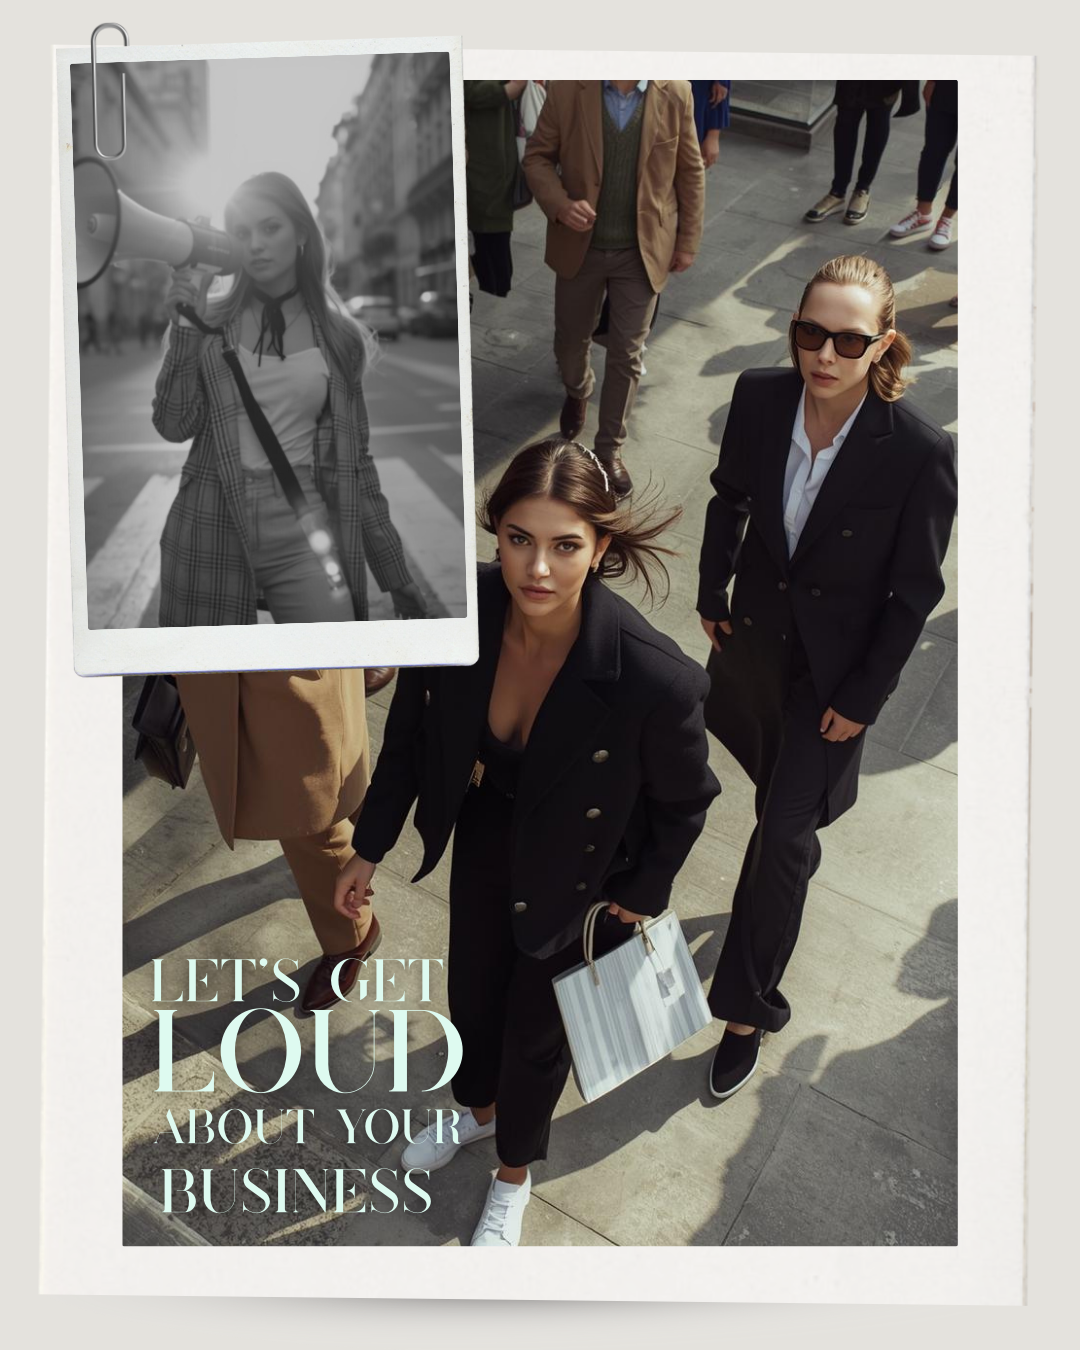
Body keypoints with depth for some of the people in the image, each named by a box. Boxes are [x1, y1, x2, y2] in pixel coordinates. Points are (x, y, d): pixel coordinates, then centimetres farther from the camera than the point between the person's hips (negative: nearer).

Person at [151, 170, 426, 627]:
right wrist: (185, 328, -11)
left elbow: (352, 457, 8)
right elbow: (175, 426, -3)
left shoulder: (338, 336, 6)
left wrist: (395, 571, 7)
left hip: (303, 530, 0)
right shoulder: (210, 325, 4)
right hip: (213, 529, 0)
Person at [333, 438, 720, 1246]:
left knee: (536, 1027, 20)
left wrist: (644, 894, -3)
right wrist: (371, 848, 2)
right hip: (486, 838, 4)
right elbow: (411, 732, -7)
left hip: (580, 876, -3)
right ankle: (478, 1108, 64)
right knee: (470, 991, 27)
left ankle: (514, 1168, 55)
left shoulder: (655, 678, -38)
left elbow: (685, 801, -16)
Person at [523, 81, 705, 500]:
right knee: (571, 339, 17)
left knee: (627, 354, 6)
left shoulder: (675, 92, -9)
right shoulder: (567, 87, -11)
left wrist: (688, 240, 3)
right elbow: (537, 156, -3)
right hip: (580, 245, 1)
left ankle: (610, 448, 23)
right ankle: (577, 392, 52)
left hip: (644, 250, 0)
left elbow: (690, 171, 1)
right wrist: (559, 205, -21)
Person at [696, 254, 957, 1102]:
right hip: (756, 630, 4)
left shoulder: (919, 452, -26)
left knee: (783, 833, 1)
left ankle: (747, 1009, 19)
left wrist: (864, 698, -10)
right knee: (774, 787, 27)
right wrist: (712, 596, 11)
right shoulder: (759, 398, -15)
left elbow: (915, 592, -15)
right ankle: (797, 859, 61)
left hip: (834, 665, -4)